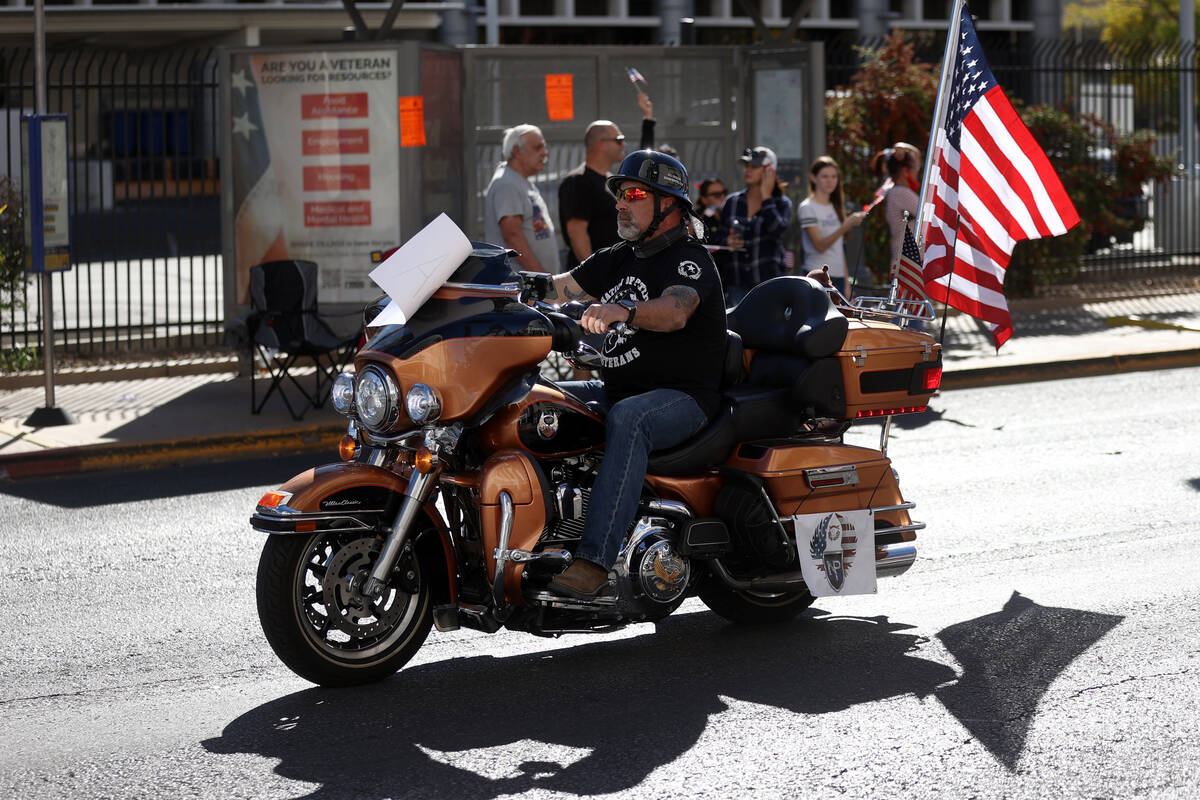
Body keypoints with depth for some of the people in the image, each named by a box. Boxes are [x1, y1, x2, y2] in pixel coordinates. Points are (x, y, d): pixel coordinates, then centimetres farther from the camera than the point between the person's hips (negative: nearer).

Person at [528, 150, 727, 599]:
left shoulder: (689, 259, -9)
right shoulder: (619, 258, 18)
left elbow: (674, 312, -30)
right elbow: (561, 287, 14)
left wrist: (621, 310, -50)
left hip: (683, 397, -9)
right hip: (618, 389, 9)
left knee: (627, 419, -40)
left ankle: (594, 561, -49)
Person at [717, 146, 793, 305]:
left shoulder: (782, 203, 3)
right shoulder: (732, 202, 12)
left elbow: (777, 228, -17)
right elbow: (719, 237, 16)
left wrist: (766, 196, -9)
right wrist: (727, 242, -7)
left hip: (770, 281, -3)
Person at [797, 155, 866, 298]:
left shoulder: (836, 207, 16)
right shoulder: (807, 208, -6)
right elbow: (820, 246, -17)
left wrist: (846, 279, 13)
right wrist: (846, 225, -27)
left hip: (838, 277, 7)